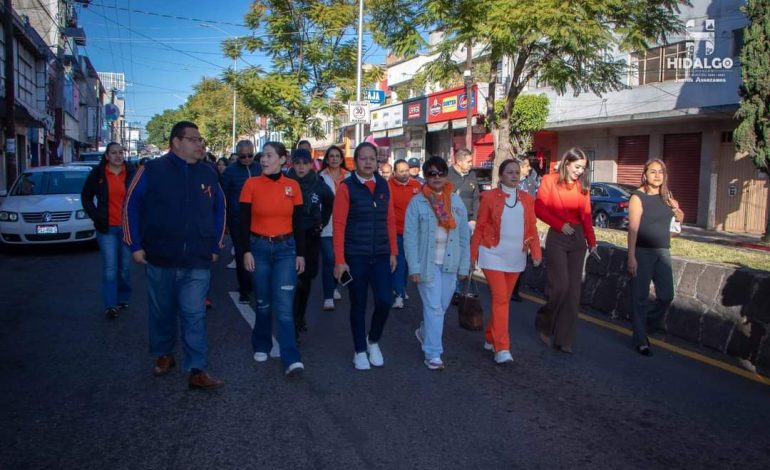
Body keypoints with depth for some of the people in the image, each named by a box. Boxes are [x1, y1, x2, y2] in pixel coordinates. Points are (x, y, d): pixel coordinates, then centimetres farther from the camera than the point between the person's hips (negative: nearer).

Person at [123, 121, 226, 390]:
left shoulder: (208, 174, 7)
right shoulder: (152, 170, -2)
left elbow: (219, 209, 16)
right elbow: (131, 205, 1)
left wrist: (215, 246, 11)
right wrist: (135, 245, -3)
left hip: (197, 262, 1)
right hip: (159, 259, 0)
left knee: (194, 316, -3)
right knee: (162, 312, 14)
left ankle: (197, 370, 0)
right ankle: (163, 355, 34)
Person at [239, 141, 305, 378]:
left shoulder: (293, 186, 1)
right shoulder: (252, 184, -2)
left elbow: (298, 223, 4)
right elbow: (244, 221, -2)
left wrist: (301, 253, 2)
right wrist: (246, 251, -7)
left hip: (285, 249, 0)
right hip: (259, 247, 0)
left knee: (284, 306, -4)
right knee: (263, 303, 11)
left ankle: (291, 359, -1)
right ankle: (261, 346, 32)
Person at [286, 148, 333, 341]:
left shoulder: (319, 184, -1)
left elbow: (330, 203, 17)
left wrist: (322, 223, 13)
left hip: (311, 238, 3)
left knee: (306, 279, 12)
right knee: (294, 281, -10)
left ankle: (300, 318, 30)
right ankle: (293, 326, -6)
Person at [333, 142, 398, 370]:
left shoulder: (383, 185, 7)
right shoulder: (347, 187, -6)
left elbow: (390, 220, 9)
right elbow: (339, 224, -9)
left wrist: (393, 251, 7)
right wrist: (339, 260, -12)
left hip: (381, 255, 3)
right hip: (355, 256, -3)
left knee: (384, 300, -4)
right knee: (358, 304, 7)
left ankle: (373, 341, 24)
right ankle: (360, 351, 24)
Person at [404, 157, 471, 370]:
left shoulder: (456, 201, 4)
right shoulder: (417, 202, -6)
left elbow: (464, 235, 6)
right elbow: (410, 236, -8)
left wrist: (464, 265, 3)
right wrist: (414, 267, -14)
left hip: (450, 263, 4)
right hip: (428, 263, -4)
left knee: (442, 306, 14)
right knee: (433, 307, -4)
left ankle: (424, 332, 42)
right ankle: (433, 354, 6)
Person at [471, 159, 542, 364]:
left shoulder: (527, 199, 8)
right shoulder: (490, 197, -3)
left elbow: (532, 227, 5)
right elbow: (480, 227, -2)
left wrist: (536, 251, -8)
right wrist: (473, 255, -4)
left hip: (515, 256, 5)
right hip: (493, 255, -4)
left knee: (504, 299, 13)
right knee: (500, 299, -10)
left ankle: (490, 339, 30)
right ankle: (502, 349, -8)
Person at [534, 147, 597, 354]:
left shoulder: (582, 185, 11)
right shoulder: (550, 180, 0)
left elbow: (586, 216, 7)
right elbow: (539, 208, -5)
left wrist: (592, 242, 0)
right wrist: (560, 224, -11)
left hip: (578, 238, 4)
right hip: (557, 238, -4)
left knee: (573, 290, 2)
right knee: (560, 285, -13)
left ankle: (564, 339, 10)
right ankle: (544, 323, 15)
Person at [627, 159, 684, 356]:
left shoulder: (666, 196, 8)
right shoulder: (638, 197, -9)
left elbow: (680, 219, 21)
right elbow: (633, 228, -15)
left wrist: (675, 209, -3)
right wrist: (631, 257, -22)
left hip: (662, 252, 6)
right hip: (643, 252, -6)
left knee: (666, 295, 6)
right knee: (641, 297, -1)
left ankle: (647, 324, 29)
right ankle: (641, 341, 6)